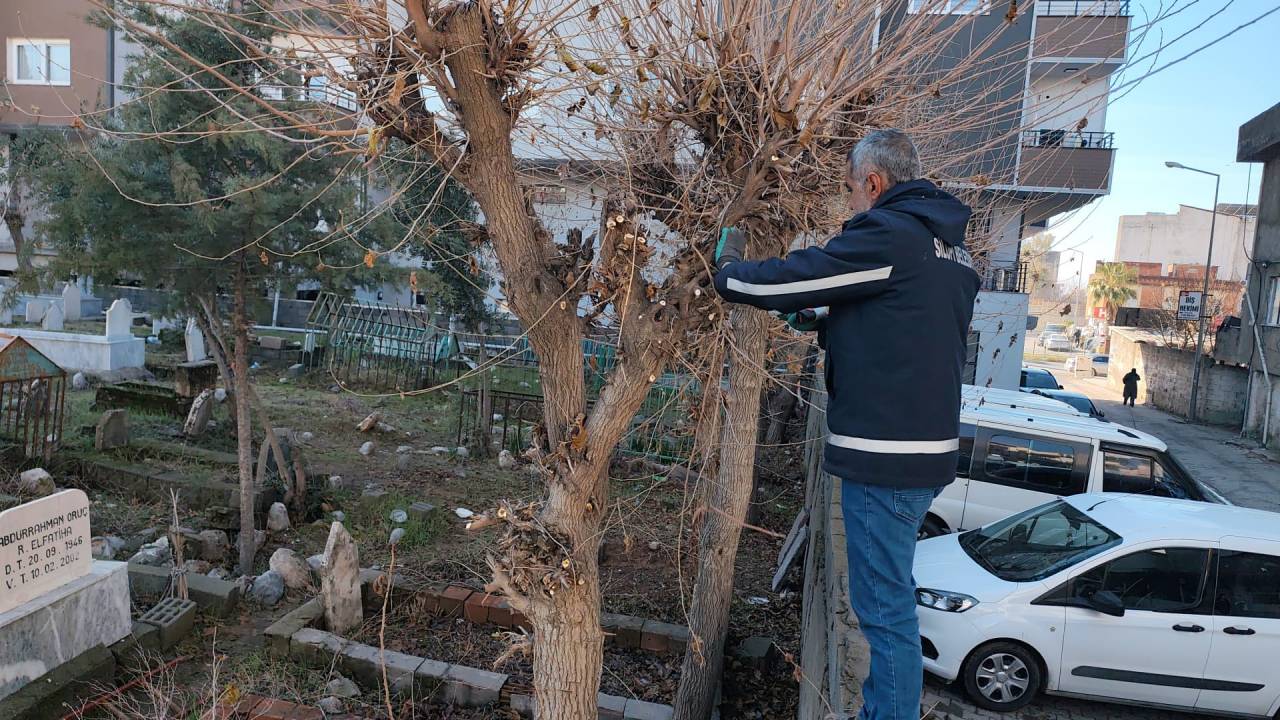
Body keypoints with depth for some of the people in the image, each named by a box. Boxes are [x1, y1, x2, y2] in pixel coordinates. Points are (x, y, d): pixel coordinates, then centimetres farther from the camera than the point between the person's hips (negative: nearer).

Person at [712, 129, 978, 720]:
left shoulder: (886, 234, -15)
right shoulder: (952, 248, 15)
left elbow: (782, 280, -12)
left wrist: (728, 268, 7)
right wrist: (824, 320, 18)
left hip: (886, 456, -10)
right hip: (930, 447, 10)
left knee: (885, 604, 0)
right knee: (887, 593, 22)